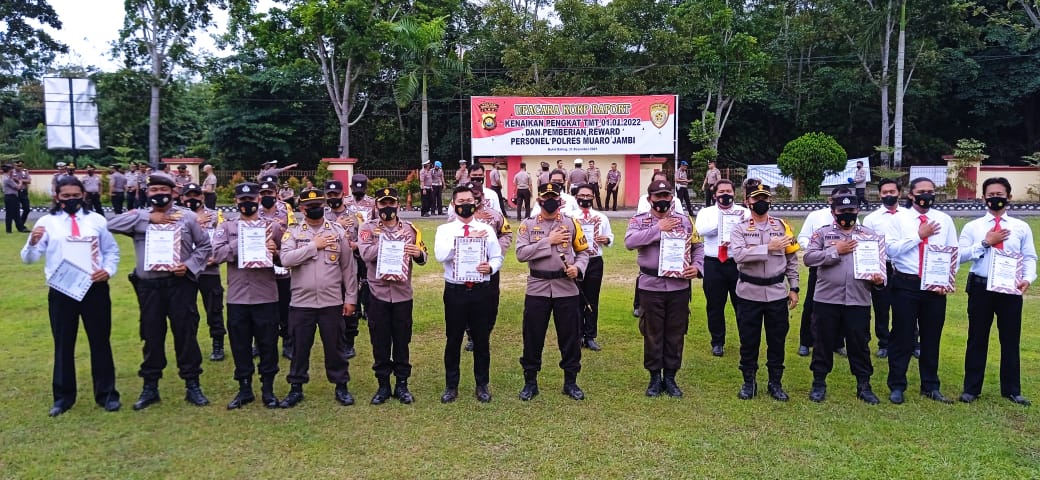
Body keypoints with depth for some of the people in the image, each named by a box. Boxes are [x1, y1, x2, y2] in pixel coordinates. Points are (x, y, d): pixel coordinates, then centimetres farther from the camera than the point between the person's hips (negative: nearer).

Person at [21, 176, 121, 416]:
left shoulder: (97, 220, 5)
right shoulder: (47, 222, 1)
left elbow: (112, 250, 13)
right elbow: (28, 258, -3)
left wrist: (108, 270, -6)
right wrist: (33, 242, -24)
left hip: (95, 288, 1)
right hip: (61, 291, 0)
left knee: (100, 342, 8)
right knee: (63, 344, 10)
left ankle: (107, 394, 20)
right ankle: (63, 396, 24)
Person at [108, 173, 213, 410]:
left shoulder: (187, 217, 4)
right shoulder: (140, 217, 6)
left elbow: (205, 246, 8)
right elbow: (112, 225, -10)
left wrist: (189, 265, -8)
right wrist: (147, 218, -12)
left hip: (180, 283, -1)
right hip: (149, 286, 1)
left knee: (186, 334, 3)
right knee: (152, 337, 10)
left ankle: (192, 385, 14)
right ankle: (150, 387, 22)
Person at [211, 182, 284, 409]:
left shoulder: (273, 226, 6)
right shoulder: (226, 227, 6)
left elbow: (286, 258, 6)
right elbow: (218, 254, -9)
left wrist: (276, 253, -15)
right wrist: (242, 241, -18)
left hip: (266, 296, -1)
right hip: (237, 297, 1)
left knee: (268, 344, 6)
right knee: (240, 345, 9)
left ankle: (268, 389, 19)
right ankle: (244, 389, 23)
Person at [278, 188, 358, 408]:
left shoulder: (338, 231, 2)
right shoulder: (293, 232, 1)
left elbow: (348, 267, 3)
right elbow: (286, 259, -16)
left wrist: (351, 298, 0)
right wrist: (314, 245, -15)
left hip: (332, 302, 0)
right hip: (301, 302, 0)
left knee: (334, 346, 9)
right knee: (300, 346, 9)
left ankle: (341, 386, 22)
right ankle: (296, 388, 23)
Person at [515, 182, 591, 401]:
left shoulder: (571, 223, 4)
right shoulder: (528, 225, 0)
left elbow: (583, 251, 9)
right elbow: (521, 253, -12)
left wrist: (578, 268, -11)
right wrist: (548, 241, -16)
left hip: (566, 288, 1)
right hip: (537, 289, -1)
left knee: (570, 336, 7)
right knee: (533, 337, 6)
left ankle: (571, 382, 22)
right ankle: (530, 381, 21)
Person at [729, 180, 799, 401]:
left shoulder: (782, 226, 4)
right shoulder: (740, 229, -3)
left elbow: (791, 259, 7)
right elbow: (738, 255, -21)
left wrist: (793, 288, 4)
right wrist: (768, 247, -24)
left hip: (777, 293, 2)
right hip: (749, 294, -2)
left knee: (777, 340, 10)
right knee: (748, 340, 8)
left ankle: (775, 383, 25)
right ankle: (749, 382, 23)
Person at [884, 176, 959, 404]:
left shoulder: (945, 220, 7)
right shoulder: (900, 219, -1)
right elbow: (890, 249, -11)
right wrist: (918, 236, -14)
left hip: (936, 286, 3)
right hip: (906, 284, -2)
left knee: (932, 337, 11)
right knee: (902, 336, 3)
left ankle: (930, 387, 25)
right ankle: (897, 386, 14)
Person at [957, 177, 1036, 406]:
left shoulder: (1021, 227, 5)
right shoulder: (972, 227, 2)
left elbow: (1029, 258, 1)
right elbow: (960, 255, -6)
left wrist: (1027, 278, -15)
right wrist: (985, 243, -13)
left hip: (1010, 288, 1)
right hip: (980, 287, -1)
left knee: (1010, 340, 9)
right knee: (977, 339, 8)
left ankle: (1011, 389, 22)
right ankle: (971, 388, 18)